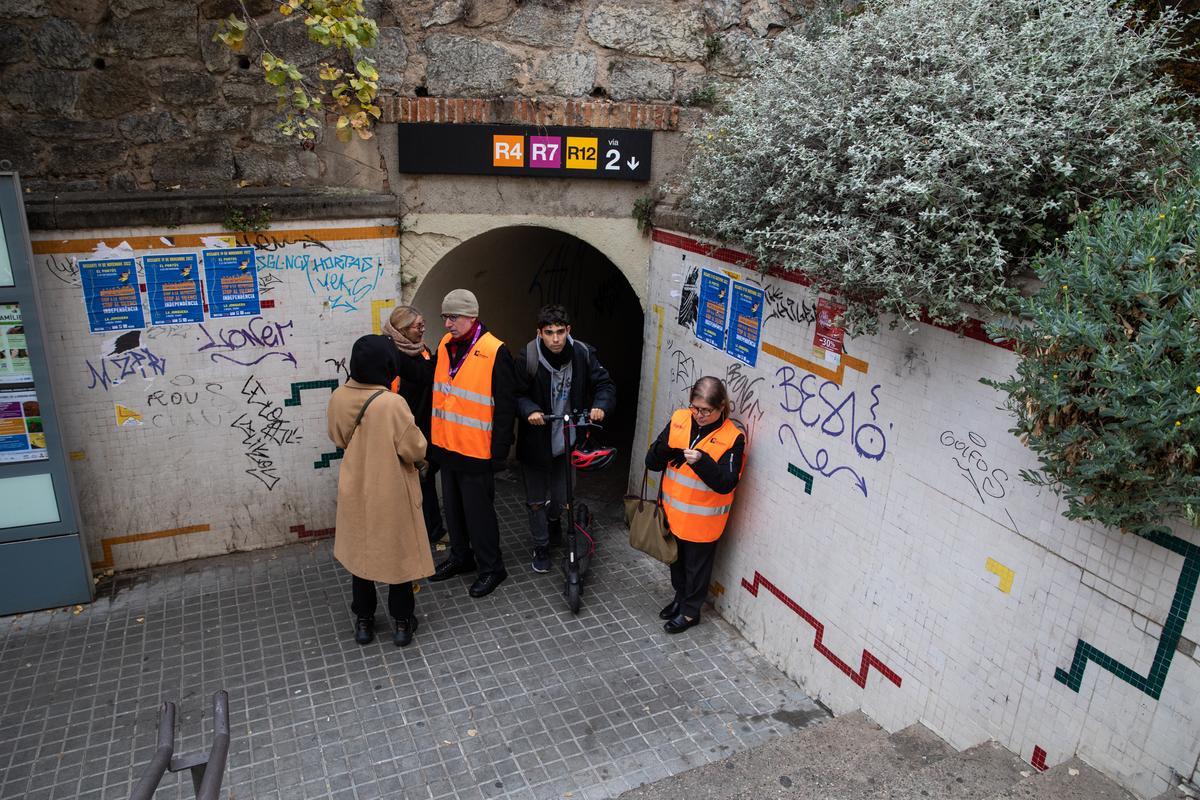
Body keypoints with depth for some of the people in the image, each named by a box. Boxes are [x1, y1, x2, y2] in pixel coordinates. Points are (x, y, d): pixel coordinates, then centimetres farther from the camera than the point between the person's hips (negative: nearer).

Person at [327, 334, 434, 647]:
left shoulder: (338, 397, -9)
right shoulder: (393, 403, -26)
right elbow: (415, 449, -19)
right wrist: (420, 456, 2)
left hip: (355, 490, 5)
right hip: (391, 492, -5)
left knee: (360, 552, 20)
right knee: (398, 554, 13)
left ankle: (364, 621, 31)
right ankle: (402, 621, 25)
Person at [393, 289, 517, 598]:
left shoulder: (494, 352, -17)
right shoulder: (445, 345, 4)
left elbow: (505, 407, -16)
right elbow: (427, 375, 15)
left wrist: (499, 451, -15)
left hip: (476, 451, -7)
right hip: (446, 446, 7)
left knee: (479, 511, 6)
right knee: (453, 508, 21)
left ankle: (491, 567, 24)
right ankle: (461, 557, 40)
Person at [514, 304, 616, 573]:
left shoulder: (582, 354, -11)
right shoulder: (527, 358, -17)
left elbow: (605, 384, -3)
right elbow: (517, 395, -9)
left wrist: (600, 406, -23)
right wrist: (529, 410, -29)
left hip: (568, 441, 2)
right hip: (535, 442, -2)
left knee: (562, 497, 16)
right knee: (536, 500, 11)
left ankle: (553, 520, 52)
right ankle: (541, 547, 33)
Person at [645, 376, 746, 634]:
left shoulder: (732, 438, -18)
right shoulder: (679, 420, -7)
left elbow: (726, 484, -23)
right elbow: (652, 462, -7)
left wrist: (702, 461, -36)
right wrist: (663, 450, -29)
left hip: (703, 519, -4)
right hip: (673, 512, 4)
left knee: (697, 565, 16)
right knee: (676, 559, 24)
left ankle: (690, 611, 36)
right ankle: (680, 597, 48)